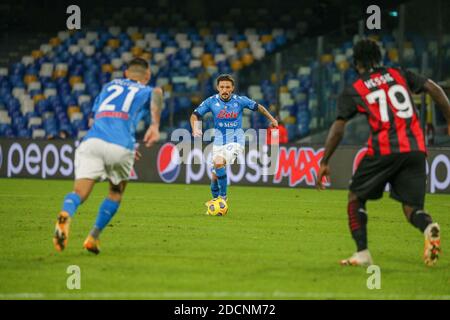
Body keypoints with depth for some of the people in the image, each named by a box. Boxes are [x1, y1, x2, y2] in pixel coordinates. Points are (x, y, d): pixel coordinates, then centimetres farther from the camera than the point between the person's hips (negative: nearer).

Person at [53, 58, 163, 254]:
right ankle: (93, 237, 15)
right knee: (116, 193, 23)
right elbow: (156, 94, -4)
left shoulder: (109, 86, 33)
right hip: (121, 146, -2)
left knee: (79, 192, -10)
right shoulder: (145, 91, 22)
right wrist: (155, 125, -13)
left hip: (92, 140, 2)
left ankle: (65, 215, -43)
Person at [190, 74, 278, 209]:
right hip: (218, 141, 3)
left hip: (235, 141, -3)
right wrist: (195, 129, -14)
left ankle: (223, 196, -17)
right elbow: (195, 115, 4)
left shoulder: (240, 100, -6)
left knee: (219, 162, -29)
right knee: (215, 176, 1)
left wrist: (272, 119, 21)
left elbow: (257, 107, 11)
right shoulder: (211, 101, -3)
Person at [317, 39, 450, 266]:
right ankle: (428, 227, -26)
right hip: (416, 149, 3)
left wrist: (324, 163, 7)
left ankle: (362, 253, 8)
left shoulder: (353, 91, 8)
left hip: (383, 150, -3)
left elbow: (338, 128, 3)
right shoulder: (400, 75, 17)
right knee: (411, 206, 9)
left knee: (356, 197, 17)